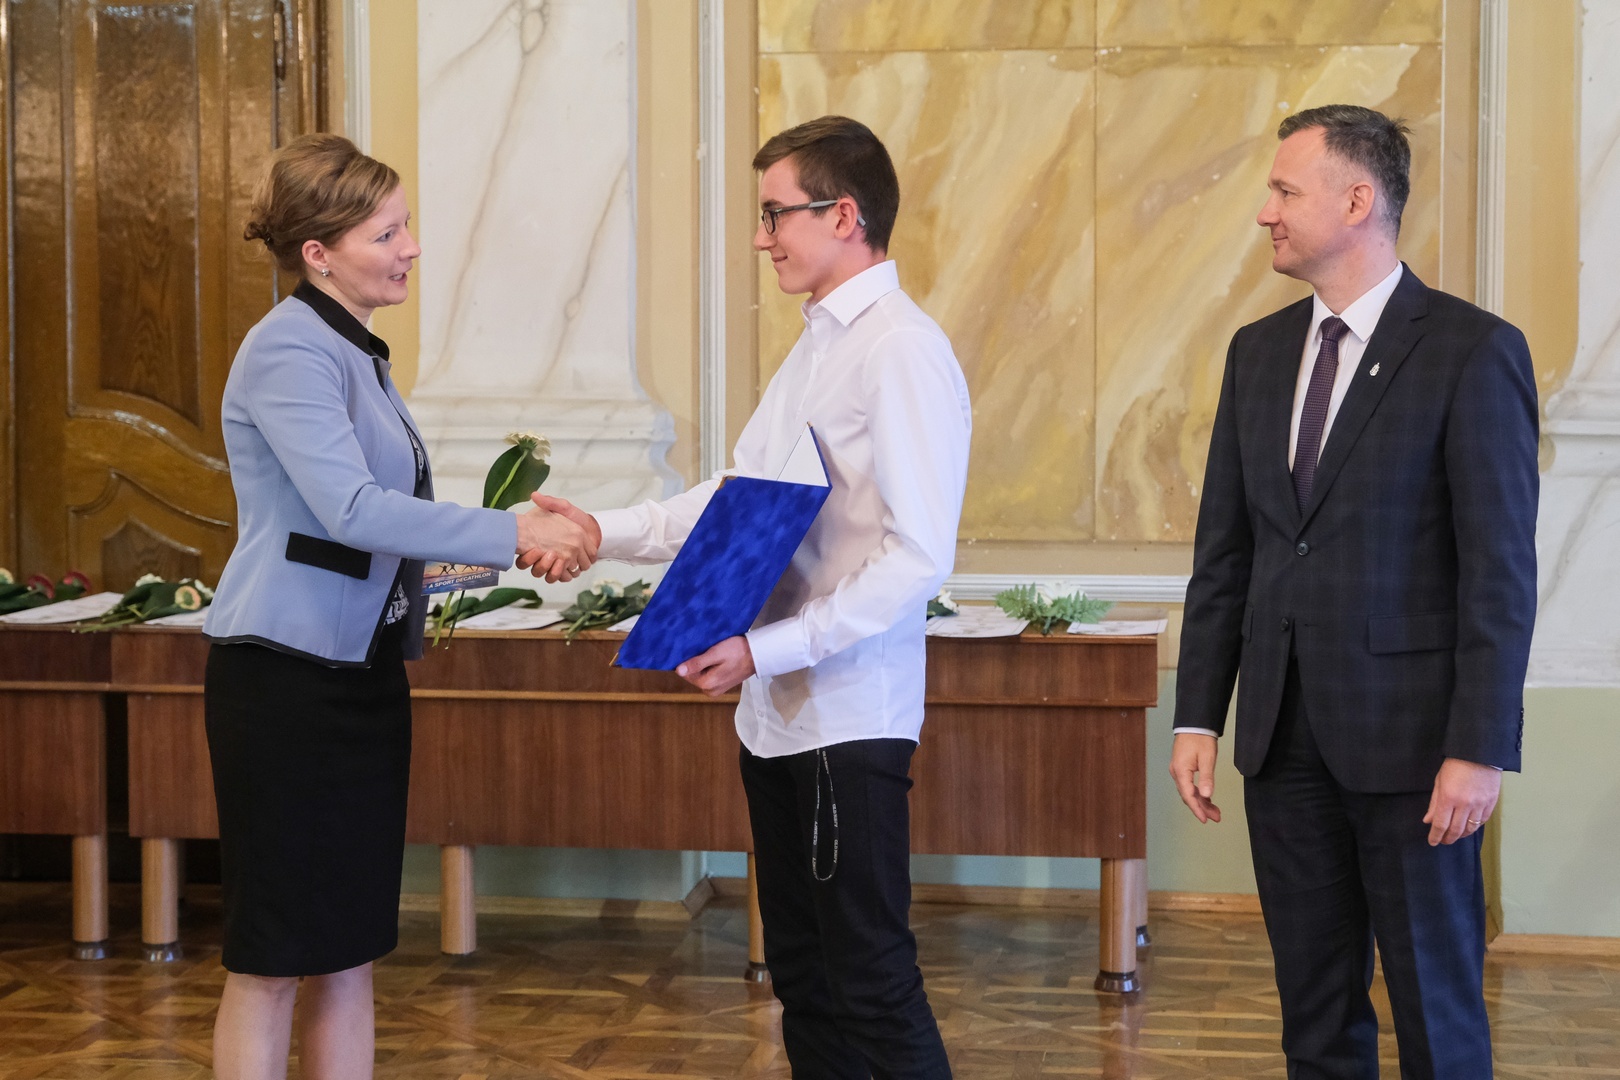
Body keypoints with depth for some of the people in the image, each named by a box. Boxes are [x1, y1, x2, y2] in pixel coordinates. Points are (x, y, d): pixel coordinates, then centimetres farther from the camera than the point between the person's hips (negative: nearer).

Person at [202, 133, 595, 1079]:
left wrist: (513, 543, 5)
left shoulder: (358, 354, 15)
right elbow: (349, 508, -23)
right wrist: (512, 534, -20)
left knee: (350, 950, 11)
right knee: (272, 957, -2)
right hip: (287, 672, -9)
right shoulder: (291, 351, -13)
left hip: (364, 670, 9)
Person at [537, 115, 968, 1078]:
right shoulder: (819, 345, 14)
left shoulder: (902, 352, -15)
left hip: (850, 714, -9)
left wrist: (767, 649, -21)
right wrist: (607, 531, 8)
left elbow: (918, 556, -21)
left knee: (872, 980, -3)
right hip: (778, 711, 9)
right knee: (803, 971, 16)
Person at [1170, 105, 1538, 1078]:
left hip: (1407, 731, -6)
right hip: (1285, 731, 6)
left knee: (1435, 1001, 4)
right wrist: (1200, 716, 7)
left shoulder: (1474, 351, -8)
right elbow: (1224, 550, 12)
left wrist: (1481, 748, -15)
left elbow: (1501, 567, -11)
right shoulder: (1259, 351, 11)